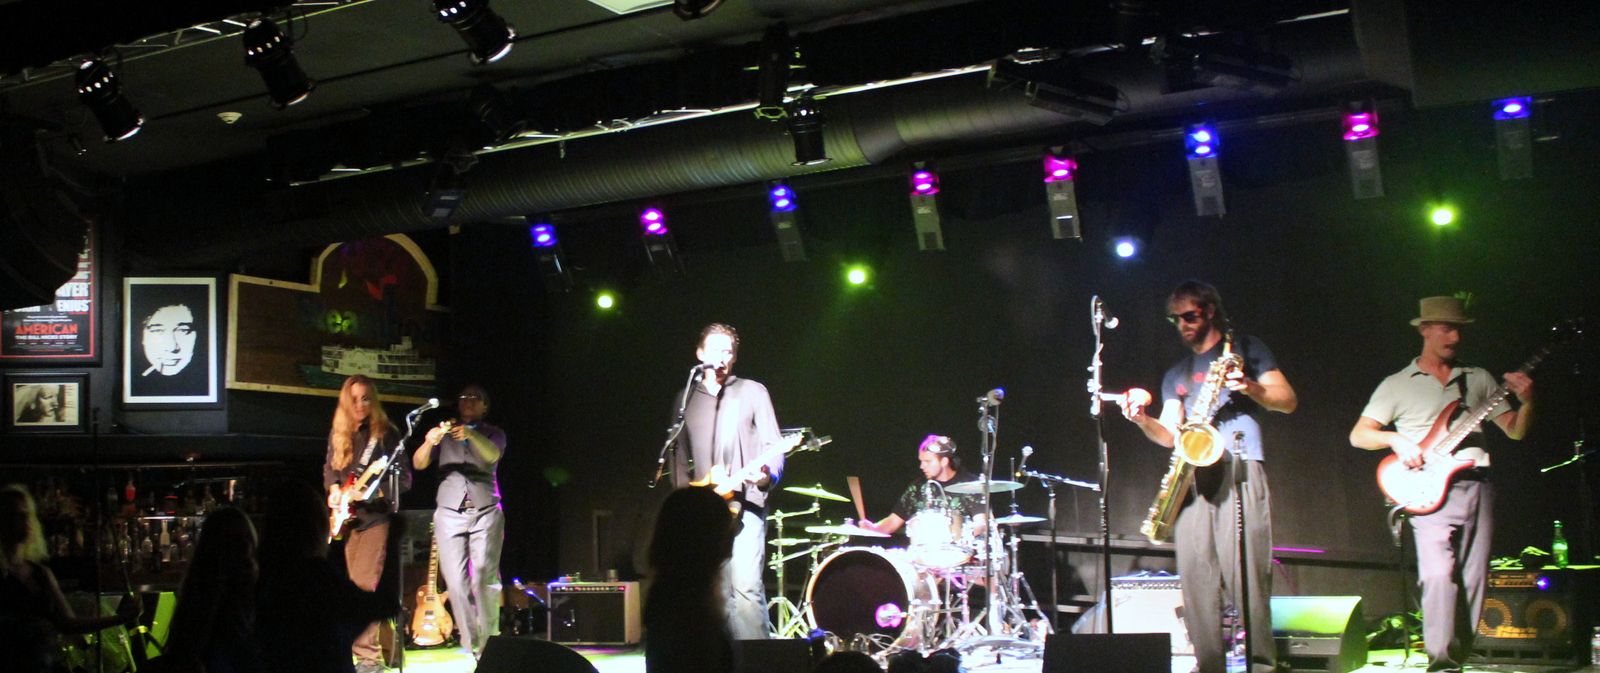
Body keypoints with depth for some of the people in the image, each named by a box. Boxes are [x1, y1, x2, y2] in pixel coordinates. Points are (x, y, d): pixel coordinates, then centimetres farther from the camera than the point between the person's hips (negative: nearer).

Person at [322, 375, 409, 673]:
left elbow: (404, 479, -10)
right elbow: (329, 468, 21)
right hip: (349, 517, 6)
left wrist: (372, 491, -23)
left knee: (365, 584, -14)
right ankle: (376, 644, 21)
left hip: (376, 515, -6)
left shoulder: (386, 434, -9)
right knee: (356, 585, 10)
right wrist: (334, 489, 1)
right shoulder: (338, 434, 8)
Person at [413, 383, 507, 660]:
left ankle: (488, 644, -10)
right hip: (449, 512, 1)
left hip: (485, 511, -1)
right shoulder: (445, 433, 15)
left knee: (484, 577, -14)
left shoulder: (493, 433, 11)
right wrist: (429, 442, -19)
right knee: (456, 581, -7)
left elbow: (492, 455, -12)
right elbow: (418, 464, 3)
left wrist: (471, 435, -31)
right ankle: (469, 647, -2)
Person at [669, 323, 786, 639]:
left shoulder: (753, 392, 6)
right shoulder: (687, 399, 16)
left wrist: (767, 473, -21)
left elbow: (773, 446, 0)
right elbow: (680, 458, 18)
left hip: (745, 504, -4)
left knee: (746, 585, -15)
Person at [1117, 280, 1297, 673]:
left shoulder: (1245, 349, 13)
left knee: (1245, 572, -15)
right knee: (1195, 575, -4)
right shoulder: (1176, 375, 25)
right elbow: (1170, 434, 16)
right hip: (1191, 475, 5)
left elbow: (1288, 401, 4)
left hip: (1238, 468, -5)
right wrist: (1143, 421, -5)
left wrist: (1248, 387, -14)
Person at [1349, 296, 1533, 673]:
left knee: (1472, 581, 2)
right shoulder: (1397, 385, 10)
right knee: (1439, 574, -19)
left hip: (1477, 487, 4)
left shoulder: (1478, 379, 18)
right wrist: (1396, 439, -11)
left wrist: (1526, 401, -4)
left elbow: (1515, 430, 15)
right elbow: (1358, 435, 6)